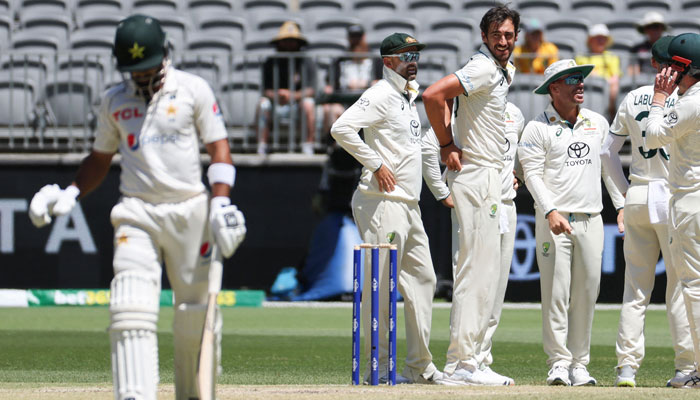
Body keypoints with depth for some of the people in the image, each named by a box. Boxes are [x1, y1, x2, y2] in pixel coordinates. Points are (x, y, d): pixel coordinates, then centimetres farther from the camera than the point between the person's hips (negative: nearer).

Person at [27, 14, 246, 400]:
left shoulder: (192, 90, 1)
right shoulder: (113, 101, 9)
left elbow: (219, 148, 0)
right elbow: (100, 158, 20)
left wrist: (221, 202, -13)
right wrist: (70, 194, 4)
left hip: (189, 210, -1)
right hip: (136, 214, 1)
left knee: (196, 311, 4)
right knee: (131, 306, -17)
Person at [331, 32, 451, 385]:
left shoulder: (409, 98, 19)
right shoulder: (381, 95, -11)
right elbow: (342, 128, -23)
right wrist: (376, 164, -20)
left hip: (409, 206, 10)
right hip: (384, 202, -10)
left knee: (422, 279, 11)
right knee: (380, 286, -8)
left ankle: (419, 366, 16)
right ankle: (378, 367, -6)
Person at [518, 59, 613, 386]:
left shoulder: (598, 123, 12)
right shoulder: (538, 127, -3)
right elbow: (533, 174, -8)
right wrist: (550, 211, -19)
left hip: (591, 220, 4)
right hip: (554, 220, -4)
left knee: (586, 294, 3)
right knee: (555, 293, -7)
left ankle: (579, 365, 7)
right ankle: (558, 363, -5)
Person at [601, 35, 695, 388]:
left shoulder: (632, 100, 7)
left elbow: (608, 151, 10)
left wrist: (622, 198, 14)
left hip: (637, 198, 4)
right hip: (674, 196, -4)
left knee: (636, 286, 7)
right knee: (680, 285, 1)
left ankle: (627, 365, 1)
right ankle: (686, 366, 1)